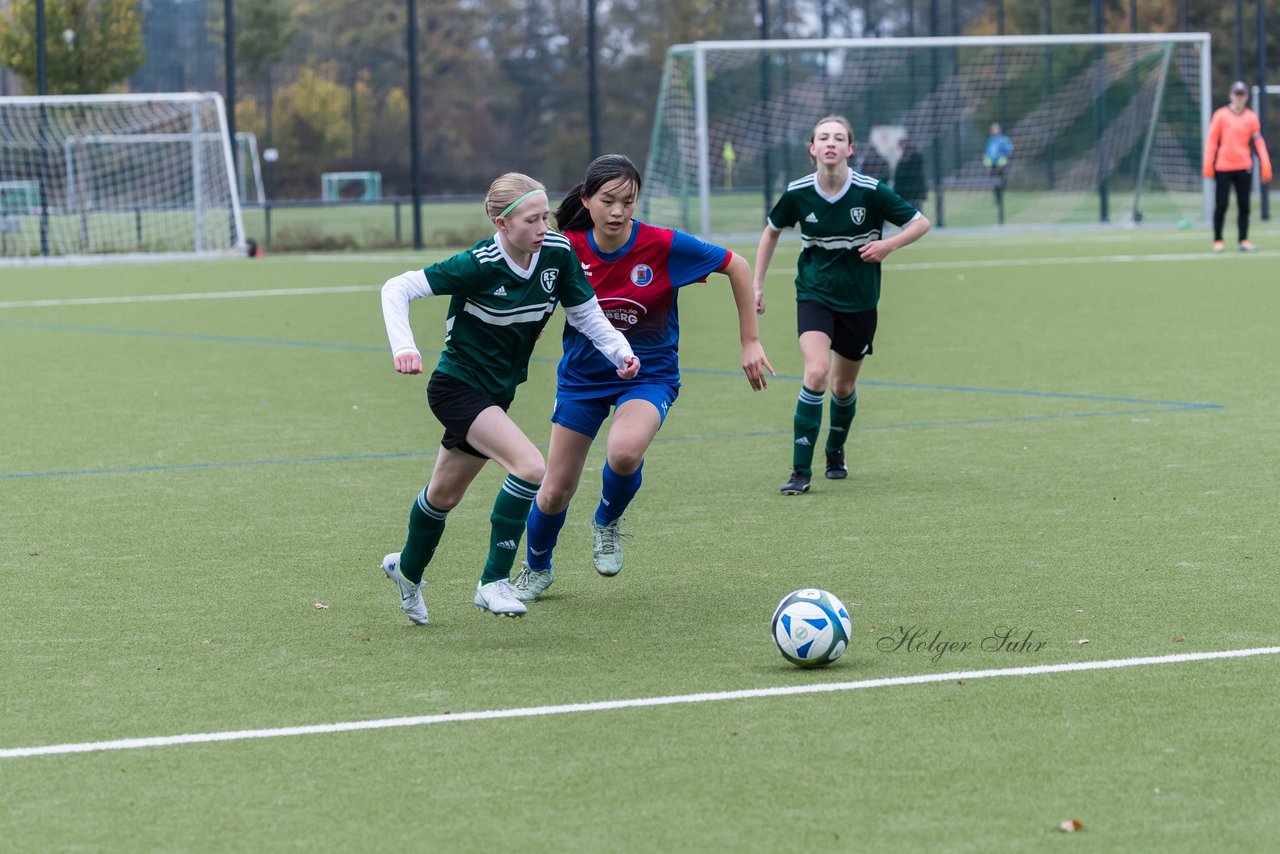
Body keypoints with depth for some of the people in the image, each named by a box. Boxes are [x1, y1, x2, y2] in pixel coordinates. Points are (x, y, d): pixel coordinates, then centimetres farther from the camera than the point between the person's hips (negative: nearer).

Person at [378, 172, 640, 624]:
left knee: (444, 495, 23)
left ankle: (408, 568, 49)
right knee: (530, 466, -26)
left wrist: (620, 352, -16)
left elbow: (587, 315, 1)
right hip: (457, 387, -7)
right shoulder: (479, 265, -25)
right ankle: (494, 583, -15)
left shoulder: (559, 253, -11)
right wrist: (403, 347, -38)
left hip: (497, 394, 7)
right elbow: (397, 288, -24)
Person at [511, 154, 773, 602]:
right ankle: (537, 569, 38)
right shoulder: (568, 249, -14)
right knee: (555, 490, 5)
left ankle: (608, 522, 2)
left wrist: (750, 342, -6)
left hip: (648, 374, -2)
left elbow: (737, 267, -7)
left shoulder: (664, 245, -20)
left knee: (624, 451, -34)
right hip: (582, 376, 2)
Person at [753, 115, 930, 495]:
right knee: (816, 372, -23)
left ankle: (836, 452, 43)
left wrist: (888, 244, -20)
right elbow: (771, 232, 10)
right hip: (814, 295, -1)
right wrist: (757, 284, 7)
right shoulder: (798, 193, -11)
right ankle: (800, 471, -17)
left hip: (858, 302, 1)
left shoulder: (870, 191, -15)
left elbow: (920, 223, -3)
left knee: (843, 385, 13)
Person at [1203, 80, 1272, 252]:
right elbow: (1211, 140, 0)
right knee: (1221, 205, -2)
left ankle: (1243, 240, 6)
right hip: (1223, 167, -2)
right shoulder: (1221, 115, 1)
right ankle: (1217, 241, 6)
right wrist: (1208, 164, -7)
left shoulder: (1251, 117, 6)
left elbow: (1258, 141, 4)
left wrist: (1265, 165, -4)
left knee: (1244, 205, 1)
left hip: (1244, 167, 2)